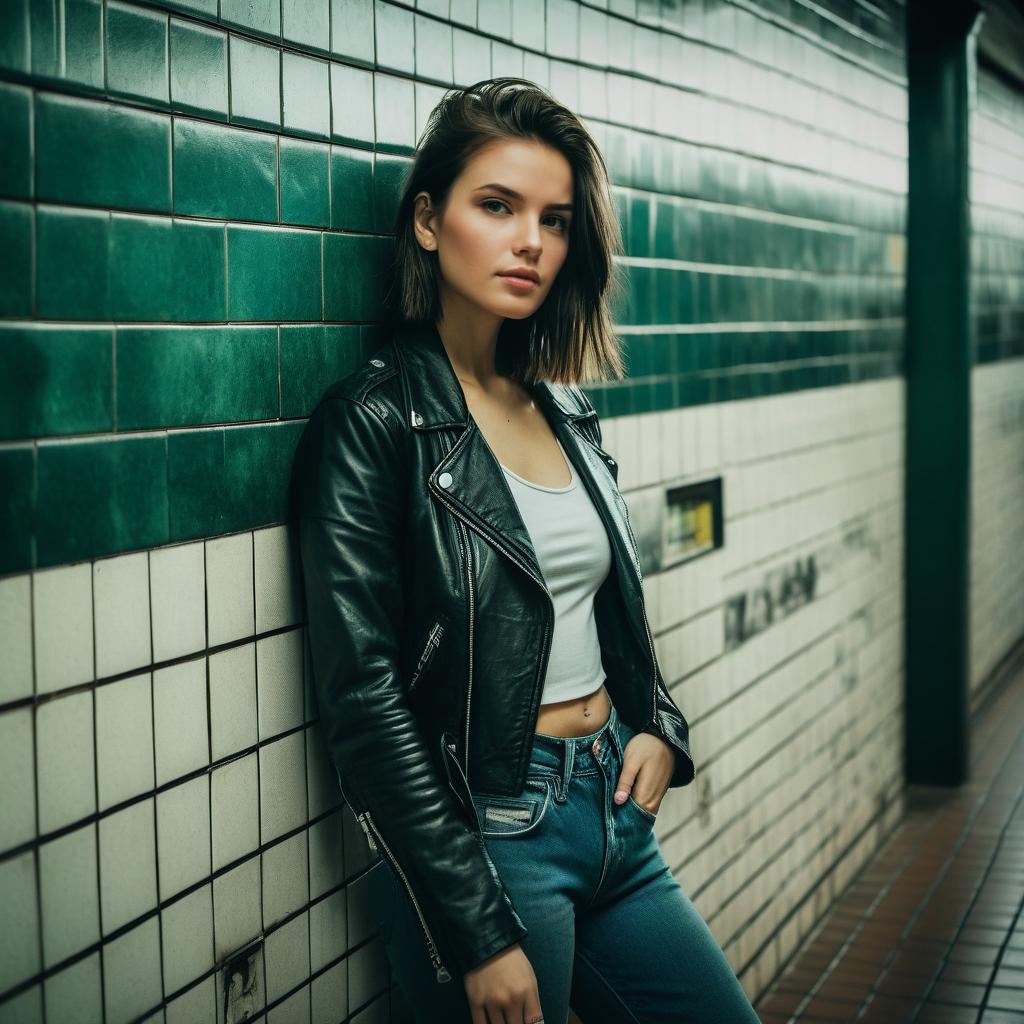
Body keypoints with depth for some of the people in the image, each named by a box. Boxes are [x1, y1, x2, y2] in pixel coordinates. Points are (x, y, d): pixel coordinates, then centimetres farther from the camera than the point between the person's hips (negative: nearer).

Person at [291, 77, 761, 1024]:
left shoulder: (565, 409, 8)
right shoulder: (373, 421, -13)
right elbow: (365, 696, -17)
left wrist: (657, 727, 1)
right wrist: (477, 935, -17)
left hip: (619, 808, 7)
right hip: (488, 832, -7)